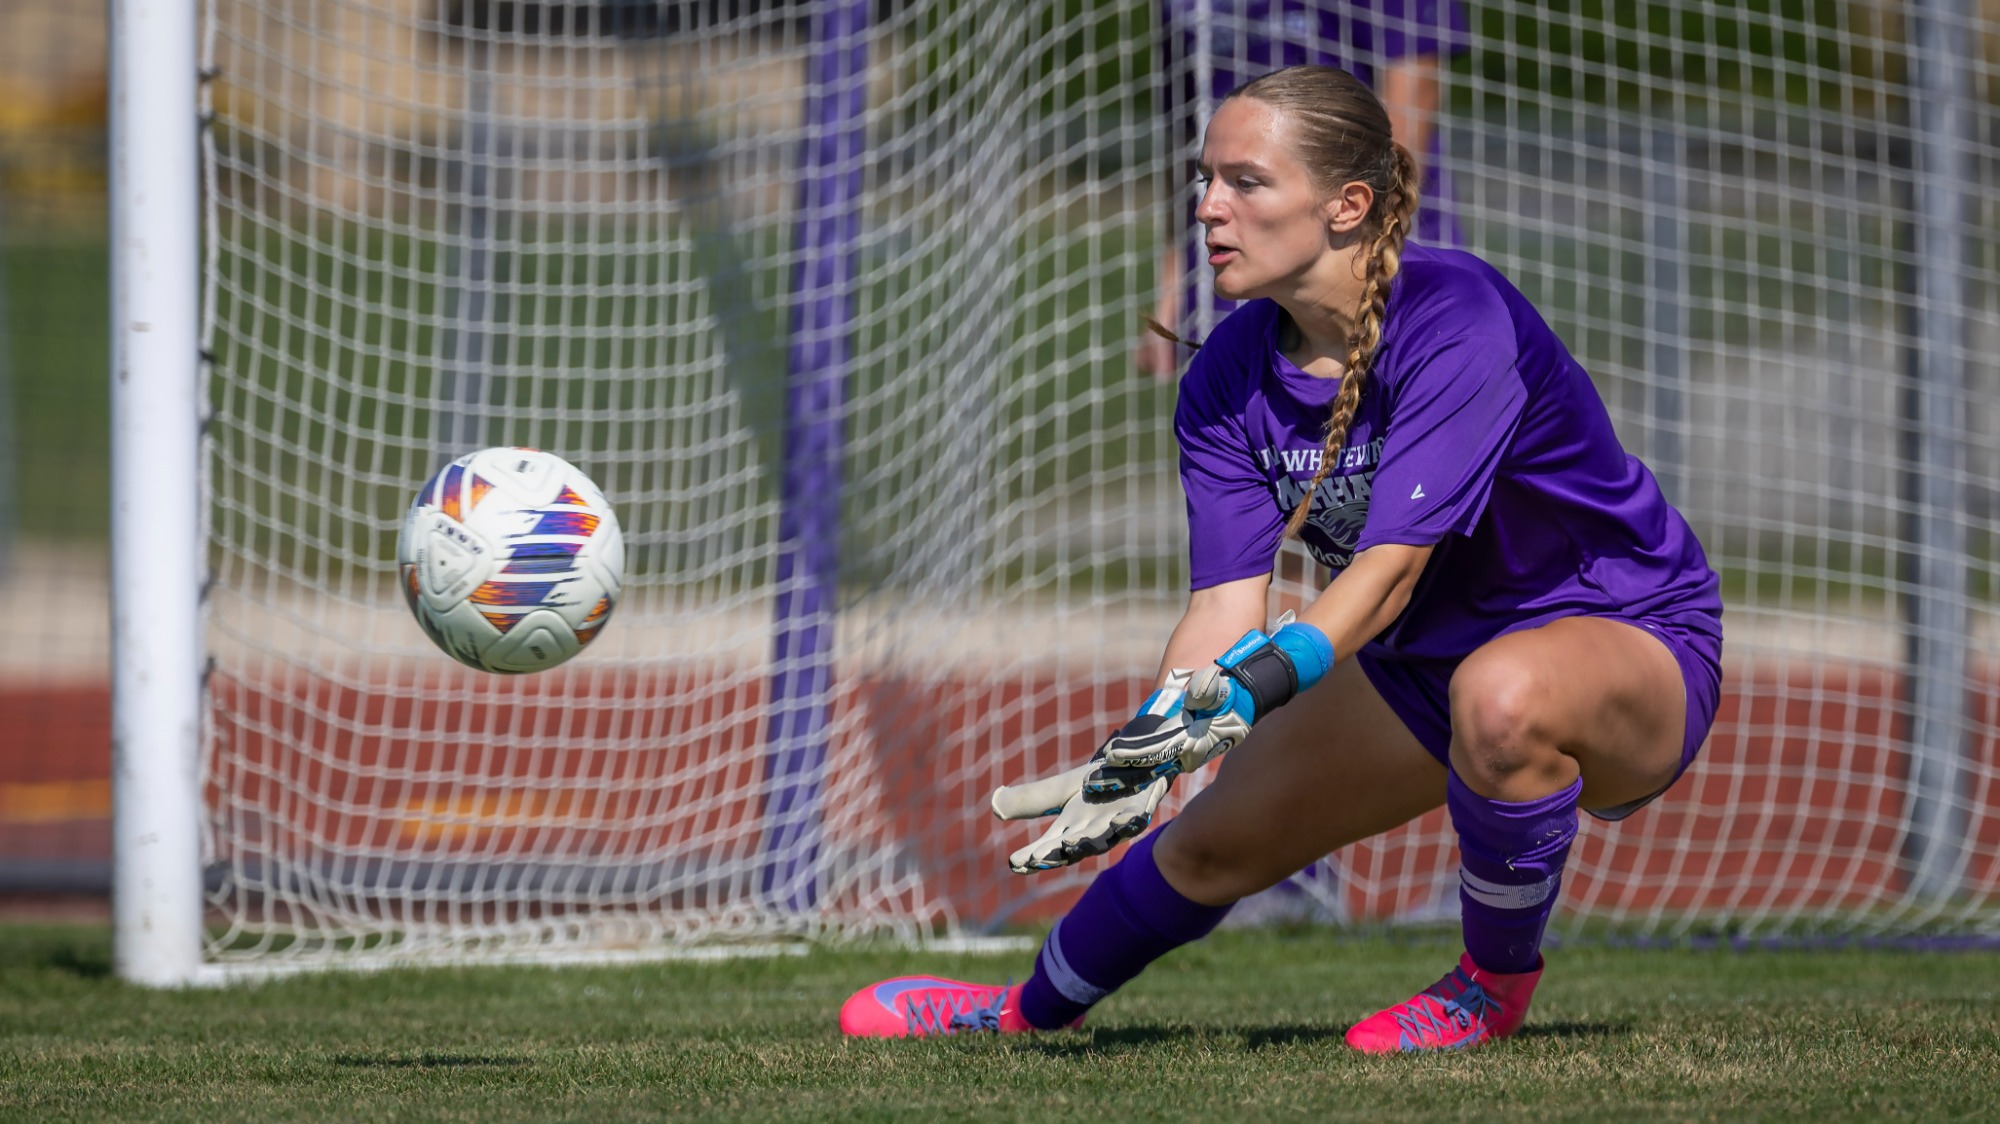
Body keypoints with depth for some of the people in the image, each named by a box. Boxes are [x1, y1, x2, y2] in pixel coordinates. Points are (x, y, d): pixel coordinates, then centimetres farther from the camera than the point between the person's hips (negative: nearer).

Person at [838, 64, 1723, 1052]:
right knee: (1213, 843, 10)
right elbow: (1226, 605, -13)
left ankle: (1496, 982, -14)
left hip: (1631, 643, -7)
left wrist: (1249, 690, -48)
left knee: (1504, 695, -40)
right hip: (1428, 664, 7)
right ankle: (1028, 1009, 41)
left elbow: (1391, 566, -35)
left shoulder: (1458, 321, -29)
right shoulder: (1230, 378, -8)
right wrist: (1141, 758, -29)